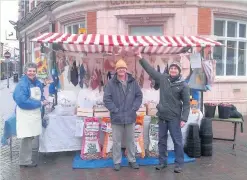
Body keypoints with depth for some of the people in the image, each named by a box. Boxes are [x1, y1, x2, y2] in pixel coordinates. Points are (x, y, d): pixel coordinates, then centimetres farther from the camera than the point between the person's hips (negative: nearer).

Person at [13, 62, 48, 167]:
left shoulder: (38, 83, 7)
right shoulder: (22, 84, -19)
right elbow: (22, 101, -27)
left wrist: (43, 100, -4)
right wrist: (40, 103, -21)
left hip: (35, 113, 8)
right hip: (25, 115, -8)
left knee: (31, 136, 17)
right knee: (27, 137, -4)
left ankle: (26, 158, 33)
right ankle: (25, 161, 11)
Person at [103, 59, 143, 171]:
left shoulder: (133, 82, 4)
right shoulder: (111, 83, -5)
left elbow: (139, 96, 8)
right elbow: (106, 99, -7)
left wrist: (134, 108, -3)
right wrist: (115, 110, -12)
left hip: (130, 117, 3)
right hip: (116, 117, -2)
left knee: (131, 140, 14)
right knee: (116, 141, 7)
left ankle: (132, 160, 29)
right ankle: (117, 162, 21)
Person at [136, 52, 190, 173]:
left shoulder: (183, 85, -6)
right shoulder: (163, 79, 3)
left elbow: (186, 103, -6)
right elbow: (150, 70, 9)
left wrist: (184, 119, -13)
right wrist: (141, 59, 6)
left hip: (174, 117, -4)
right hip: (162, 116, 4)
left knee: (177, 141, 2)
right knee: (162, 140, 12)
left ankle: (179, 164, 14)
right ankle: (162, 162, 25)